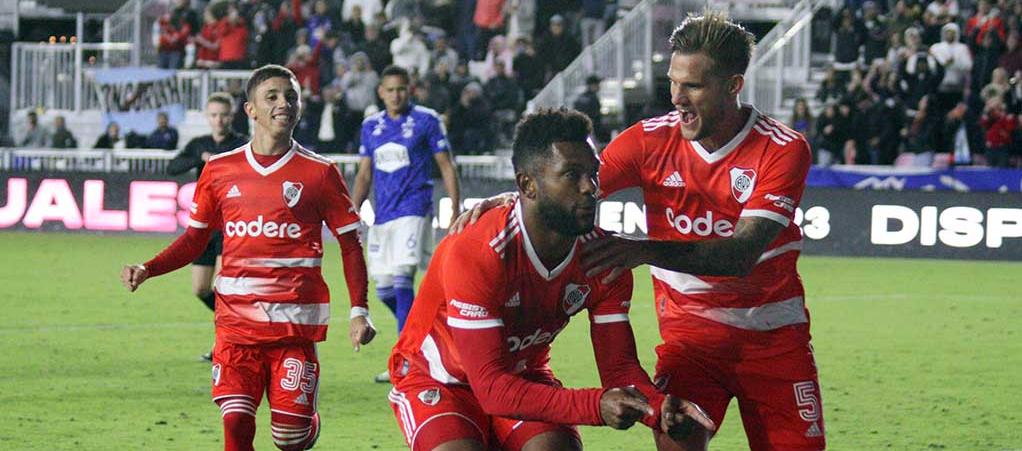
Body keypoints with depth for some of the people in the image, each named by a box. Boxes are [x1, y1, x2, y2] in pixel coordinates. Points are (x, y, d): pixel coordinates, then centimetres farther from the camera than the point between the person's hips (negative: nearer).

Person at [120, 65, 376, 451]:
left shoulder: (319, 173, 2)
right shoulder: (220, 170, 7)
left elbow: (350, 245, 6)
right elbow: (195, 239, 16)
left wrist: (359, 311, -3)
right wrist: (147, 270, 1)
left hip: (295, 323, -1)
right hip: (237, 321, 2)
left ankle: (308, 419, 35)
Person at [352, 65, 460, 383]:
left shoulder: (426, 120, -2)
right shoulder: (371, 125, 12)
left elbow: (446, 167, 0)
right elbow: (364, 174, 17)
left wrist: (455, 212, -5)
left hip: (414, 210, -6)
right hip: (383, 214, 6)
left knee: (402, 279, -17)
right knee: (384, 289, 5)